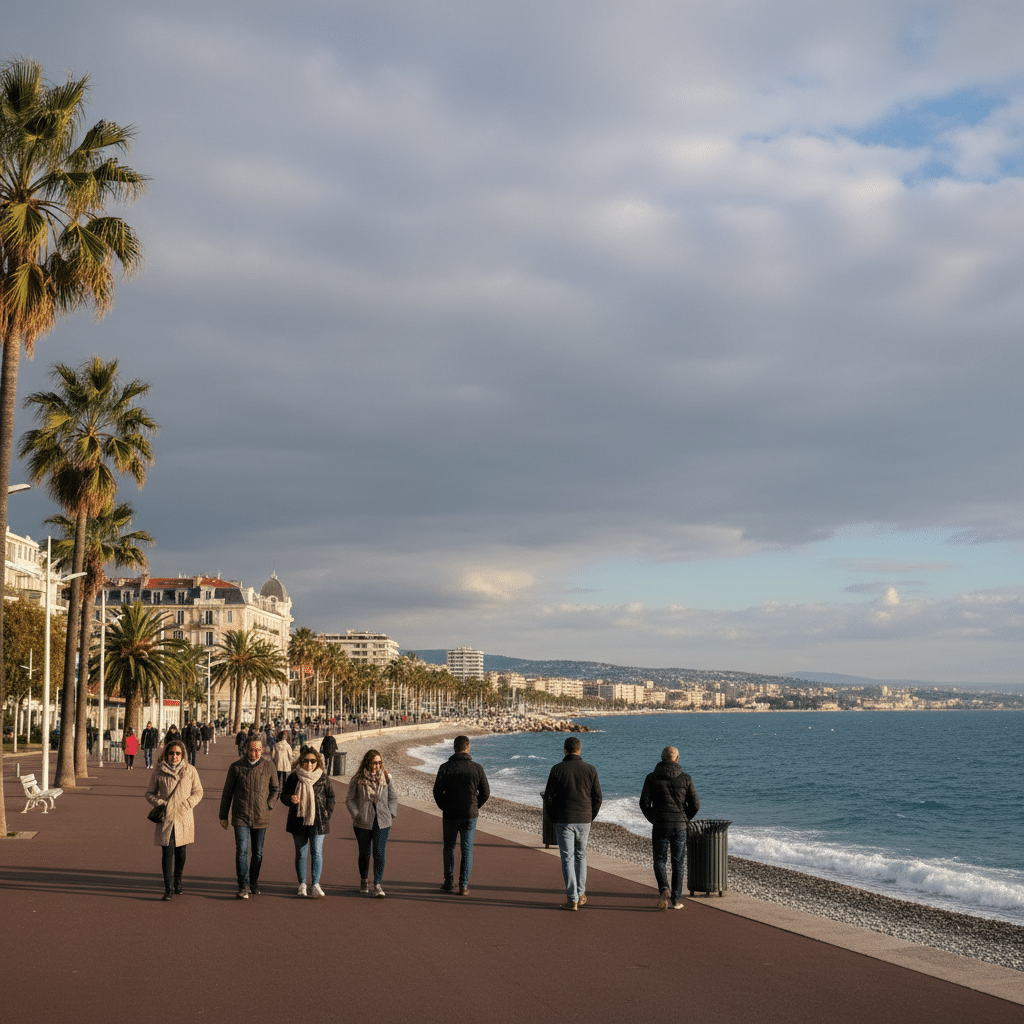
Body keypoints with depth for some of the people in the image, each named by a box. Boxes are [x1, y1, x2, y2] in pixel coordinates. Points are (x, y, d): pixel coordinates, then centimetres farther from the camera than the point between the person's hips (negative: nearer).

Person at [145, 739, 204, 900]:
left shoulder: (190, 770, 3)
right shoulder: (159, 771, 1)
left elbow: (198, 792, 9)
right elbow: (149, 793, 9)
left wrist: (187, 804, -7)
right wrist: (160, 803, -8)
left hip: (184, 817, 1)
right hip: (166, 817, -1)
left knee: (181, 853, 9)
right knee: (168, 852, -10)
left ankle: (178, 883, 30)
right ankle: (168, 888, -8)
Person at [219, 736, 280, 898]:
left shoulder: (268, 766, 1)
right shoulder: (236, 767, -1)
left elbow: (275, 788, 14)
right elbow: (227, 792, 7)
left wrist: (268, 805, -2)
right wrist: (223, 816, 8)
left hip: (261, 818, 2)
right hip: (241, 817, -2)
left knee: (258, 853, 10)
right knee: (242, 851, -14)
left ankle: (254, 883, 26)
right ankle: (243, 886, -14)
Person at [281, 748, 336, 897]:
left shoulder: (323, 778, 3)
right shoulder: (294, 777, 3)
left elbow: (330, 797, 11)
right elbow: (283, 795, 8)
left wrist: (327, 815, 1)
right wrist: (290, 799, -15)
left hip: (318, 822, -1)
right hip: (298, 821, 1)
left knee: (317, 852, -8)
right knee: (301, 853, 6)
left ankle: (315, 885, -8)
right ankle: (302, 885, 13)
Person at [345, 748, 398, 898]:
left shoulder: (386, 778, 5)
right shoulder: (357, 779, -1)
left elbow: (393, 798, 15)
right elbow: (350, 799, 6)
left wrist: (390, 814, 3)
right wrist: (356, 814, -4)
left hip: (382, 822, 0)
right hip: (363, 822, 0)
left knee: (379, 852, -9)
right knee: (364, 852, 11)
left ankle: (378, 885, -9)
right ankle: (364, 881, 31)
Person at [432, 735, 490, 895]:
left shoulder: (445, 767, -8)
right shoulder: (477, 768, -5)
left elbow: (437, 791, -6)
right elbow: (485, 792, -2)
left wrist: (444, 807, 10)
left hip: (450, 815, 0)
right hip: (470, 816, 0)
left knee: (448, 847, 17)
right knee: (467, 849, 8)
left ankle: (449, 882, 20)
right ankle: (463, 885, 5)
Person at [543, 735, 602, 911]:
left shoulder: (557, 770, -6)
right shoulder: (590, 770, -1)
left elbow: (548, 797, -5)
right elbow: (597, 798, 2)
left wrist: (553, 820, 7)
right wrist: (589, 818, 13)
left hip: (563, 821, -2)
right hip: (583, 821, 2)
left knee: (567, 858, 1)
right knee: (580, 856, 19)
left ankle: (572, 899, -2)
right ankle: (580, 894, 24)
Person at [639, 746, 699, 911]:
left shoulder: (652, 778, -1)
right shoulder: (685, 779, 0)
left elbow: (644, 803, -5)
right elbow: (695, 804, -2)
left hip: (660, 826, -1)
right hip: (680, 826, 1)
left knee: (660, 860, 10)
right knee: (677, 863, 11)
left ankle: (664, 889, -16)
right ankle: (676, 900, 12)